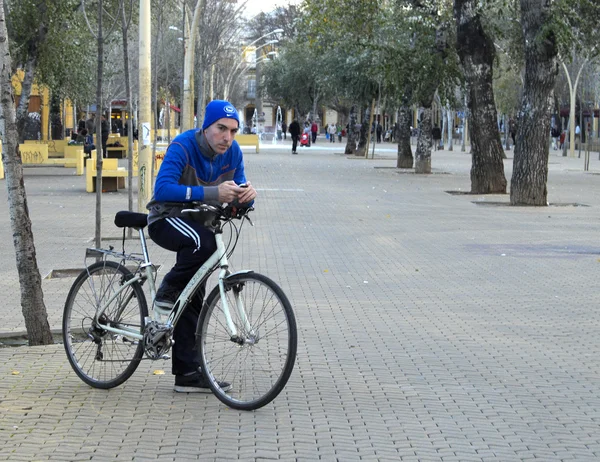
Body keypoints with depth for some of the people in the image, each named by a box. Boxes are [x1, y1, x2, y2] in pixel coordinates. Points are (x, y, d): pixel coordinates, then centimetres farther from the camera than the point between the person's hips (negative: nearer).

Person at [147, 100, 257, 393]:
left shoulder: (233, 152, -5)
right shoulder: (183, 147, -23)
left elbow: (236, 197, 2)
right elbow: (162, 189, -34)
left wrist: (247, 195, -25)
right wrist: (211, 193, -42)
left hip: (198, 224, 6)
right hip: (167, 220, -6)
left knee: (192, 301, 3)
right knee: (204, 242, -38)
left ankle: (188, 374, 8)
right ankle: (167, 293, -14)